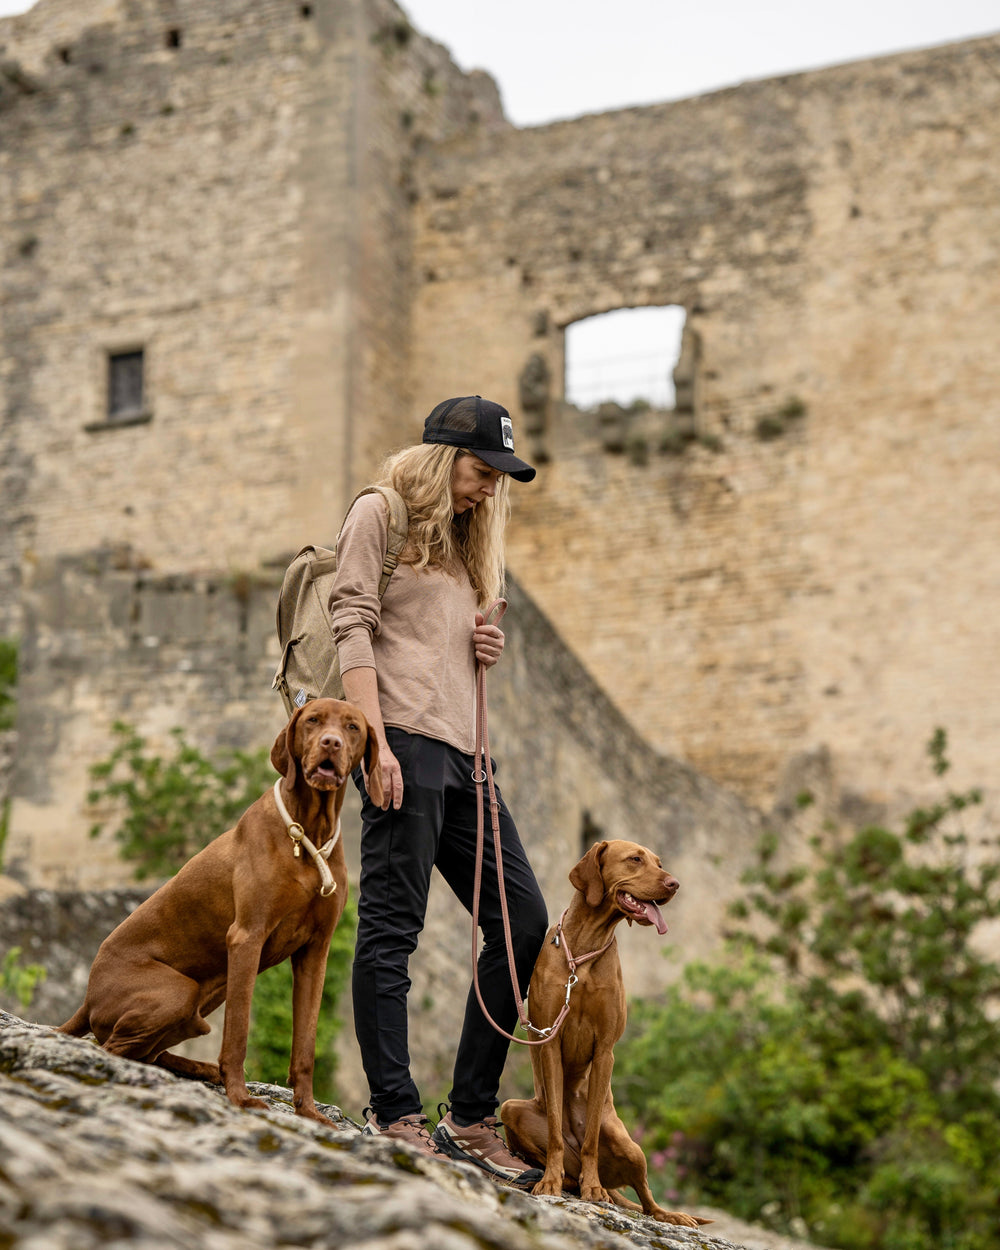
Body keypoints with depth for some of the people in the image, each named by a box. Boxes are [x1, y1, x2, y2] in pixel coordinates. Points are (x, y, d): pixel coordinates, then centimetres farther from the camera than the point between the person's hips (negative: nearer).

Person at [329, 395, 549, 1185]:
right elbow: (354, 628, -6)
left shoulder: (462, 541, 28)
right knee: (392, 925, -9)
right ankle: (394, 1113, -7)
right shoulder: (381, 515, 5)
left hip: (460, 748, 8)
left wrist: (482, 650, 11)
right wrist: (376, 741, -17)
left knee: (523, 917, 1)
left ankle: (471, 1116, 5)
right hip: (404, 735, -8)